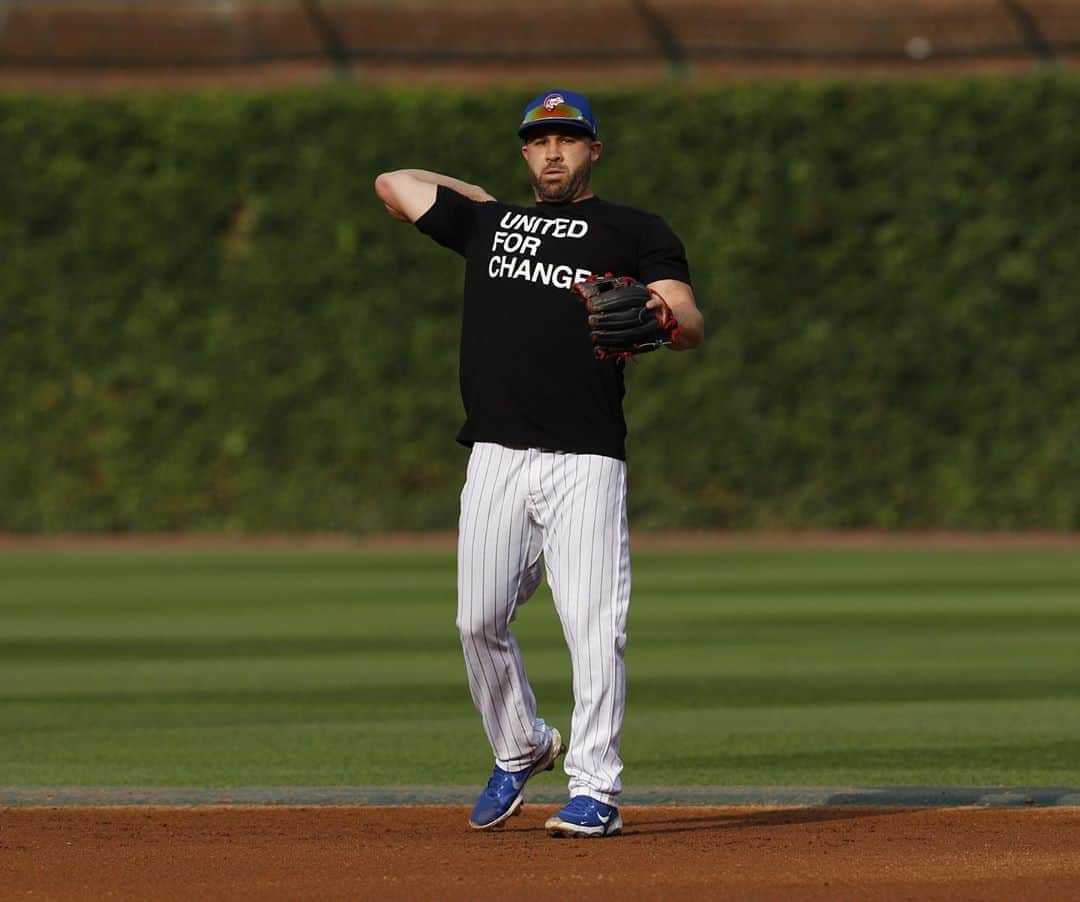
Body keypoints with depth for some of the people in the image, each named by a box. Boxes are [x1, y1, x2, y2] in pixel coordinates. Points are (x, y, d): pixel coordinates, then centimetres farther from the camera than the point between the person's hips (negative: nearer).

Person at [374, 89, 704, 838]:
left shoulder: (636, 233, 10)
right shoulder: (489, 222, 21)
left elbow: (693, 326, -3)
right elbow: (394, 182, 30)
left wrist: (656, 318, -24)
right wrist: (481, 197, 34)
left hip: (586, 459, -4)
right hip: (497, 457, 4)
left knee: (592, 622, -12)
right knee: (480, 620, 0)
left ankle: (595, 790, -9)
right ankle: (520, 752, 22)